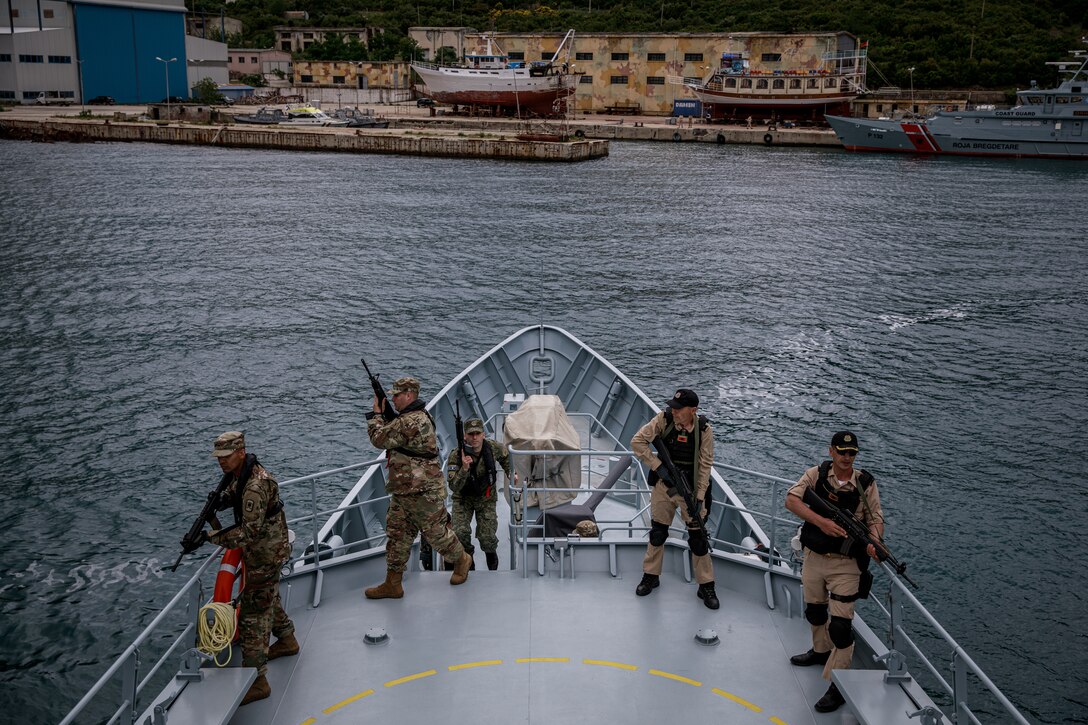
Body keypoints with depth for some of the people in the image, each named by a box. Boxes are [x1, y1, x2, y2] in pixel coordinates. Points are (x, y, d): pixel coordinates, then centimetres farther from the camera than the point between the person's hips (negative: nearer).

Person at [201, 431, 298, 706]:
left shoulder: (255, 487, -30)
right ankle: (287, 641, 51)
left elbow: (249, 532, -31)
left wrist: (212, 537, -27)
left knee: (253, 614, -7)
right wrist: (217, 501, -3)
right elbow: (233, 494, 20)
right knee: (268, 598, 28)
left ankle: (257, 680, -2)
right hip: (268, 551, 10)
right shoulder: (245, 472, 1)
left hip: (265, 556, -10)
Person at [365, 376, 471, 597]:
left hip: (423, 492, -10)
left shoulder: (411, 421, -24)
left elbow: (380, 438, -20)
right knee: (397, 535, 11)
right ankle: (392, 584, 17)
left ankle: (461, 560, 31)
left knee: (436, 532, 7)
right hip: (403, 490, 10)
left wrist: (376, 412, -6)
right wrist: (383, 412, 9)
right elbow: (393, 433, 23)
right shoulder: (418, 416, 10)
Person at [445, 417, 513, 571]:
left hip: (486, 498, 1)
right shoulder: (456, 455, -27)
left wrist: (510, 473, 6)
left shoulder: (493, 447, -18)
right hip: (463, 498, -1)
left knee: (487, 537, -9)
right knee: (460, 532, -21)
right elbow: (454, 487, -32)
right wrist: (464, 469, -44)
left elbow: (505, 455, 9)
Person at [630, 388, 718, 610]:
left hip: (691, 488, -1)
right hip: (664, 485, 1)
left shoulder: (704, 430, -16)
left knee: (698, 537, 2)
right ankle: (651, 576, 31)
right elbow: (637, 441, -14)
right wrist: (658, 466, -21)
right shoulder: (664, 419, -15)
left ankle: (706, 586, 15)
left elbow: (705, 466, -11)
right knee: (657, 533, 12)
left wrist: (699, 498, -14)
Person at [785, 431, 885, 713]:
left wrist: (874, 542, -28)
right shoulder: (815, 475, -7)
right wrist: (822, 521, -32)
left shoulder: (866, 484, -7)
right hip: (814, 557, 3)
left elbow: (875, 519, -6)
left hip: (846, 564, -3)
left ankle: (838, 685, 3)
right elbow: (791, 500, -19)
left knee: (841, 624, -6)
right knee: (814, 611, 23)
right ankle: (821, 651, 50)